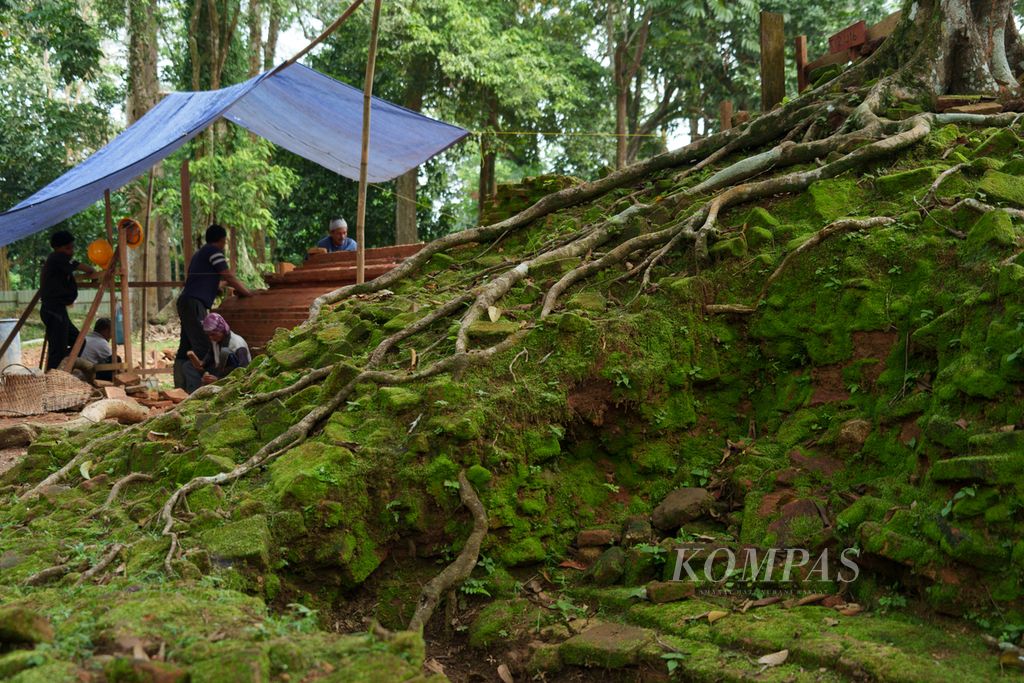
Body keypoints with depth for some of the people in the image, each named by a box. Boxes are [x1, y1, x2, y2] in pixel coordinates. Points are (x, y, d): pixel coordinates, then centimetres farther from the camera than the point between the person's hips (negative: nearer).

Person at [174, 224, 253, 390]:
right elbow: (229, 277, -4)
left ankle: (180, 387, 5)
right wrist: (248, 293, 5)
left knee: (186, 348, 7)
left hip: (186, 302, 10)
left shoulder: (200, 253, 26)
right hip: (194, 303, -10)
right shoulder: (214, 251, -2)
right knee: (202, 347, -16)